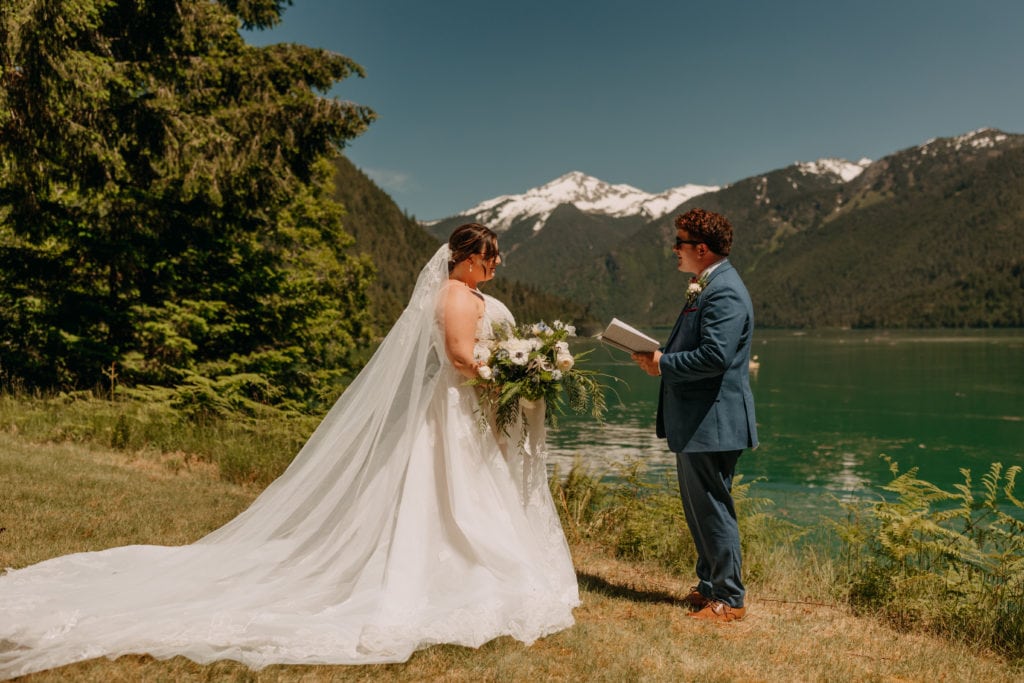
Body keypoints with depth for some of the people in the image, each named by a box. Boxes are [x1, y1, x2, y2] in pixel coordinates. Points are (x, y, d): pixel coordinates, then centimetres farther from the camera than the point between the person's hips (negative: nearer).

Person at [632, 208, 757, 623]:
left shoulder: (724, 292, -17)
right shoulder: (705, 288, 16)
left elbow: (715, 355, -28)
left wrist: (663, 365, -16)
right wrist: (660, 358, 4)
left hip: (713, 423, -11)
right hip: (695, 422, 11)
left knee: (713, 510, -1)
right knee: (698, 509, 18)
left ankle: (728, 599, 12)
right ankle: (708, 585, 32)